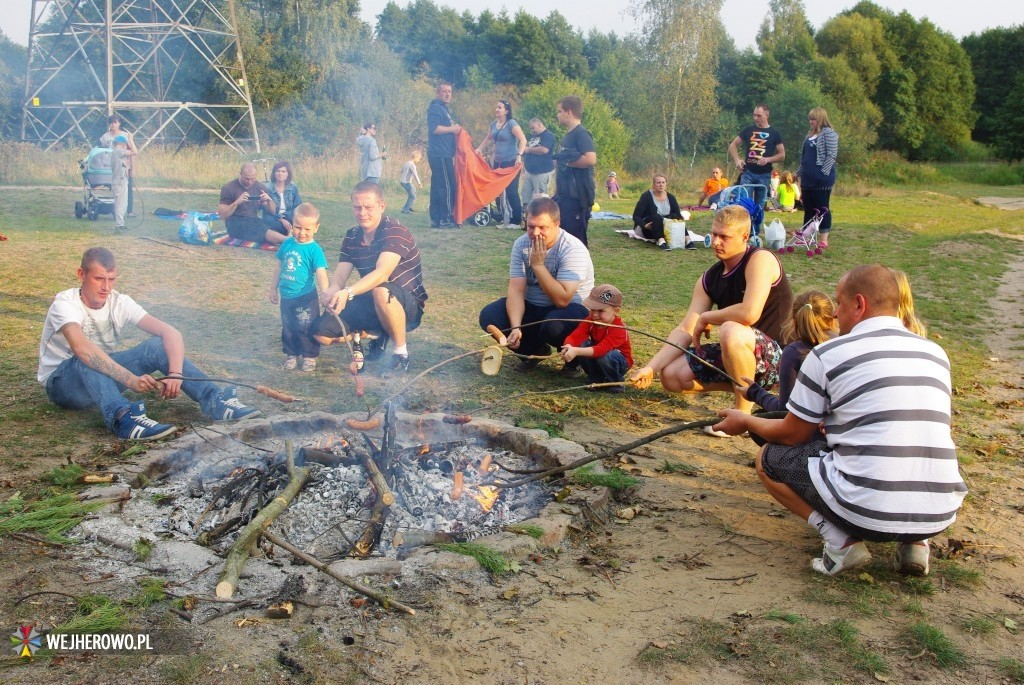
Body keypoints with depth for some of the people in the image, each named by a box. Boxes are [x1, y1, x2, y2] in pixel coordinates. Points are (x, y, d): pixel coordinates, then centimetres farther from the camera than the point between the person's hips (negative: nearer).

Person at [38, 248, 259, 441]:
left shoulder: (120, 302, -9)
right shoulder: (65, 304, -22)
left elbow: (170, 332, -19)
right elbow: (81, 348, -42)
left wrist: (175, 374, -37)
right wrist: (131, 380, -53)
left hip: (105, 375, 4)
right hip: (61, 382, -4)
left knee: (158, 346, -19)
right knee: (88, 361, -38)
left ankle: (214, 400, -30)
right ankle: (123, 417, -58)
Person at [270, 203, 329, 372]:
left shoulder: (315, 250, -14)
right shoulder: (287, 243, 1)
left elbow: (321, 272, -24)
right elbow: (279, 266, 12)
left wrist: (325, 292, -39)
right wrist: (274, 288, 15)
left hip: (306, 297, -5)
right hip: (286, 296, 5)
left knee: (306, 328, 4)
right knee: (288, 327, 16)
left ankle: (310, 356, 20)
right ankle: (291, 354, 32)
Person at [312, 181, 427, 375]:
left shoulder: (396, 232, -21)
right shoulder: (352, 236, 2)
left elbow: (382, 273, -36)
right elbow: (339, 275, -8)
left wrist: (348, 292, -52)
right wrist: (333, 290, -33)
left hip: (407, 306, -7)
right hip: (370, 304, 7)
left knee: (381, 291, -41)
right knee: (322, 333, -8)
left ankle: (401, 352, -18)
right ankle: (379, 335, 15)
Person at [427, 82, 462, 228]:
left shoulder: (444, 108, 22)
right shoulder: (436, 108, -8)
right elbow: (434, 128, -21)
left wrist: (454, 129, 10)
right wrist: (453, 129, -12)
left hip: (442, 154, 10)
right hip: (440, 155, -10)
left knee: (438, 186, 9)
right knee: (448, 186, -10)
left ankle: (436, 219, 11)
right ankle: (445, 219, -9)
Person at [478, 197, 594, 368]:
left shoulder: (573, 249, -24)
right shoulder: (521, 245, -8)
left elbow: (562, 300, -30)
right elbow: (516, 290, -15)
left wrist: (538, 264, -29)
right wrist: (515, 327, -31)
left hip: (571, 309, -5)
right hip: (532, 308, 5)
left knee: (553, 327, -39)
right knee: (489, 317, -15)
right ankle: (536, 350, 9)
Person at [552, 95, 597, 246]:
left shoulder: (581, 134, -12)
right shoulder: (567, 136, 16)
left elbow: (591, 159, -27)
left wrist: (567, 161, -16)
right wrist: (556, 192, 20)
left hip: (577, 197, -9)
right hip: (564, 196, 10)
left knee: (576, 238, -6)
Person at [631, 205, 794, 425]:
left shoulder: (760, 259, -17)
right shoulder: (709, 279, 4)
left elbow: (749, 313, -33)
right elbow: (685, 330, -1)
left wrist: (706, 318, -14)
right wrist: (651, 367, -13)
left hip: (776, 357, -8)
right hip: (736, 353, 8)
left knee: (730, 331, -38)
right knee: (672, 376, -3)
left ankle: (744, 411, -17)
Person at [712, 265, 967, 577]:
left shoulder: (828, 354, -4)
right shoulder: (936, 354, 11)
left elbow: (791, 435, 6)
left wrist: (745, 421, 26)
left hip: (865, 511, -5)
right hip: (940, 516, 6)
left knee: (769, 458, 15)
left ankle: (841, 539, -1)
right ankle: (914, 542, 13)